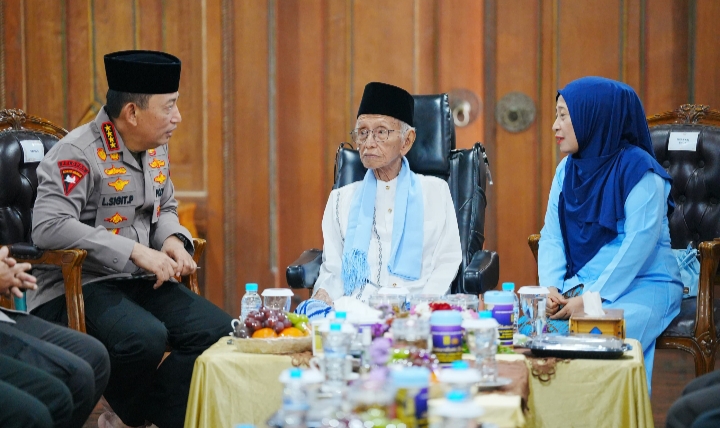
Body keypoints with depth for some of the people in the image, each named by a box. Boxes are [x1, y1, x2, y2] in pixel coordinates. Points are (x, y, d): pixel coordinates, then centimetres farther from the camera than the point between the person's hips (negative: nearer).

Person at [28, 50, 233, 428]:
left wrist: (173, 239, -1)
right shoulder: (79, 153, -15)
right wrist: (134, 250, -26)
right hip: (76, 286, -8)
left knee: (218, 331, -12)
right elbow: (47, 227, -27)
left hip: (140, 282, 8)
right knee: (145, 338, -35)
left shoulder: (157, 148, 10)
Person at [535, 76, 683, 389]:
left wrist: (591, 299, -24)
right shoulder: (567, 169, 10)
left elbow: (638, 245, -19)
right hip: (579, 283, 6)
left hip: (643, 284, -6)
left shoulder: (639, 170, -12)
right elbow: (551, 236, 7)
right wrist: (550, 288, -11)